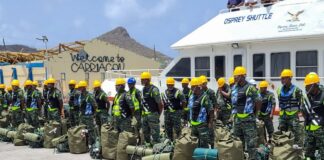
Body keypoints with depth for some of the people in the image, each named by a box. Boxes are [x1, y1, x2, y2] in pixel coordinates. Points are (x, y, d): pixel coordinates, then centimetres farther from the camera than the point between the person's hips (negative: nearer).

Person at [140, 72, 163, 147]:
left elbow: (160, 103, -12)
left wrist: (159, 114, -6)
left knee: (154, 132, -5)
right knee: (145, 132, 17)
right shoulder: (143, 89, 12)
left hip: (152, 114, -9)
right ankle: (148, 145, 30)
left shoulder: (154, 89, -14)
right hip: (144, 115, 9)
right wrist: (142, 114, 15)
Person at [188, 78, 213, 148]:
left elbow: (211, 111, -14)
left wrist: (210, 123, -17)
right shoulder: (191, 97, 9)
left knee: (204, 144, -5)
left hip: (202, 124, -8)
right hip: (193, 124, 8)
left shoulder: (204, 97, -15)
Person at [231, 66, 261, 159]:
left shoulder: (250, 88, -11)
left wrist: (254, 114, 1)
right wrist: (235, 112, 14)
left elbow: (258, 102, -8)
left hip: (248, 119, -7)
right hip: (237, 119, 7)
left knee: (250, 141, -4)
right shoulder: (234, 88, 9)